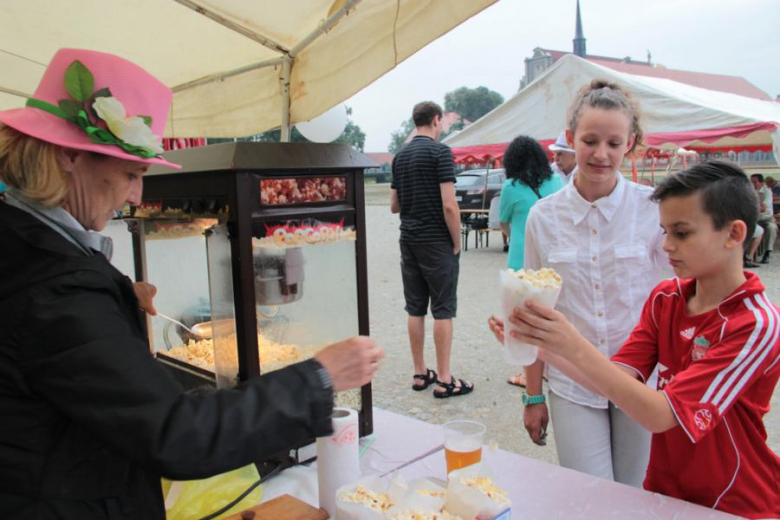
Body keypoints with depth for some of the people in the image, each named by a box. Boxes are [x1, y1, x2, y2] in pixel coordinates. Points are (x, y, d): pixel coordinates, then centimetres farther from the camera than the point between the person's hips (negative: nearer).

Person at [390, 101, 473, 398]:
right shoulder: (440, 151, -11)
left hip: (408, 240, 7)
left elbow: (394, 205, 14)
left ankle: (420, 374, 19)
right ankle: (444, 380, 6)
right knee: (443, 310, 0)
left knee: (415, 309, 10)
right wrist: (457, 243, -8)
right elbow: (449, 205, -18)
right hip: (437, 242, -6)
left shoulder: (400, 156, 10)